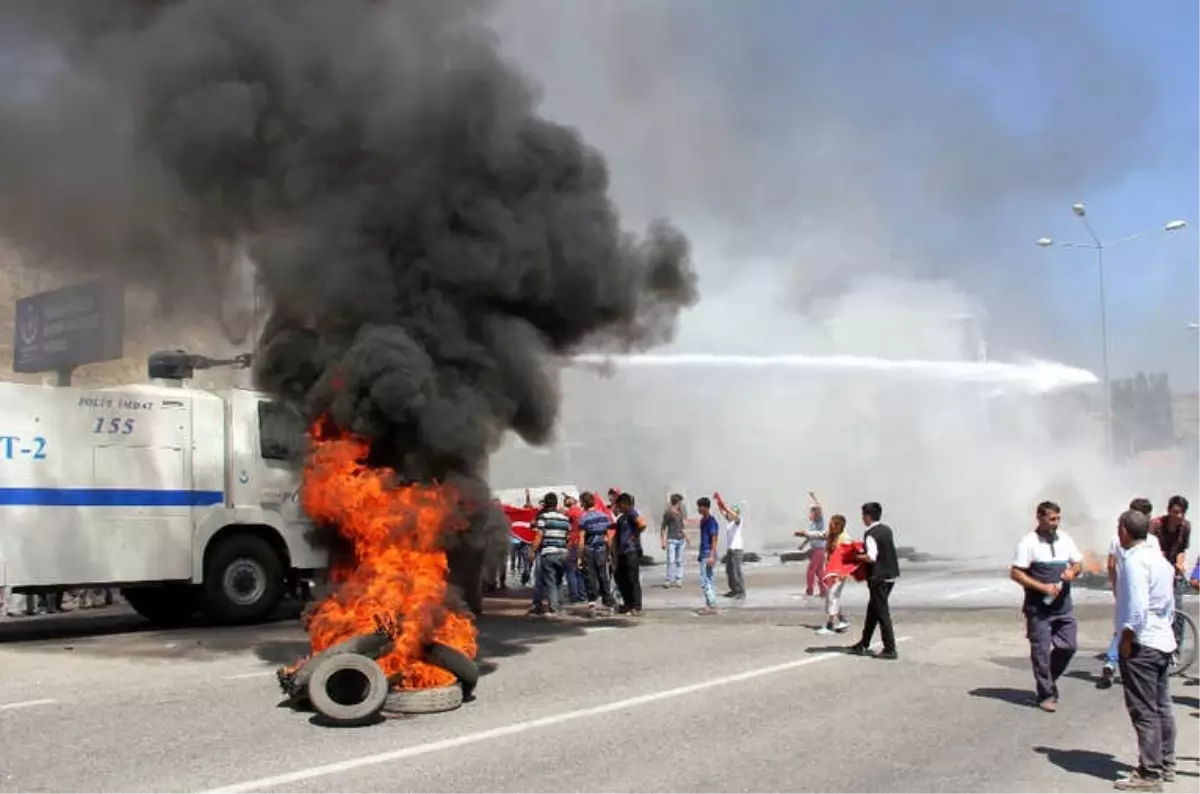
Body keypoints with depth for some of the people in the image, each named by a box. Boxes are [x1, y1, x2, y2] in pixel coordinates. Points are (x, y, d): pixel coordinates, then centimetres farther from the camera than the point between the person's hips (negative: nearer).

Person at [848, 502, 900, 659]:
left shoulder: (870, 534, -17)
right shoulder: (887, 530, 9)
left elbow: (871, 557, -25)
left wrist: (856, 557, -9)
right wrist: (865, 550, 18)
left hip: (879, 577, -9)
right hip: (891, 574, 9)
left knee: (882, 613, -3)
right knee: (873, 610, 18)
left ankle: (890, 649, -1)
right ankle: (864, 644, 28)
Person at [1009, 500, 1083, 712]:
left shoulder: (1064, 539, 5)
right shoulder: (1029, 543, -11)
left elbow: (1078, 562, 16)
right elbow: (1015, 573, -12)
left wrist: (1073, 571, -8)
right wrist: (1043, 587, -19)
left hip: (1063, 605, 5)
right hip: (1039, 607, -5)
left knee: (1068, 646, 7)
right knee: (1041, 651, 0)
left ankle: (1048, 678, 31)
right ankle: (1046, 694, 12)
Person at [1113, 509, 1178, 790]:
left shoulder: (1133, 560, -17)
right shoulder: (1160, 559, 12)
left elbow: (1137, 606, -25)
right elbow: (1170, 604, 17)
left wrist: (1127, 639, -16)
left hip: (1142, 644, -9)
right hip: (1164, 642, 9)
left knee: (1144, 711, -4)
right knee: (1162, 706, 17)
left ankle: (1150, 774, 0)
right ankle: (1166, 764, 26)